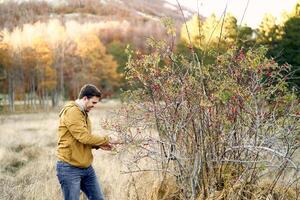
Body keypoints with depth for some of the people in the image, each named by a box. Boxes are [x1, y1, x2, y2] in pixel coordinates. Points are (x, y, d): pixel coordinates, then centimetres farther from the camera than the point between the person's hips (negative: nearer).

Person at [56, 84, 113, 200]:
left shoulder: (83, 113, 16)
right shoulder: (72, 111, -16)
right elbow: (84, 137, -22)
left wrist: (99, 145, 3)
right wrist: (105, 140, -10)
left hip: (86, 167, 10)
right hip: (70, 169, -10)